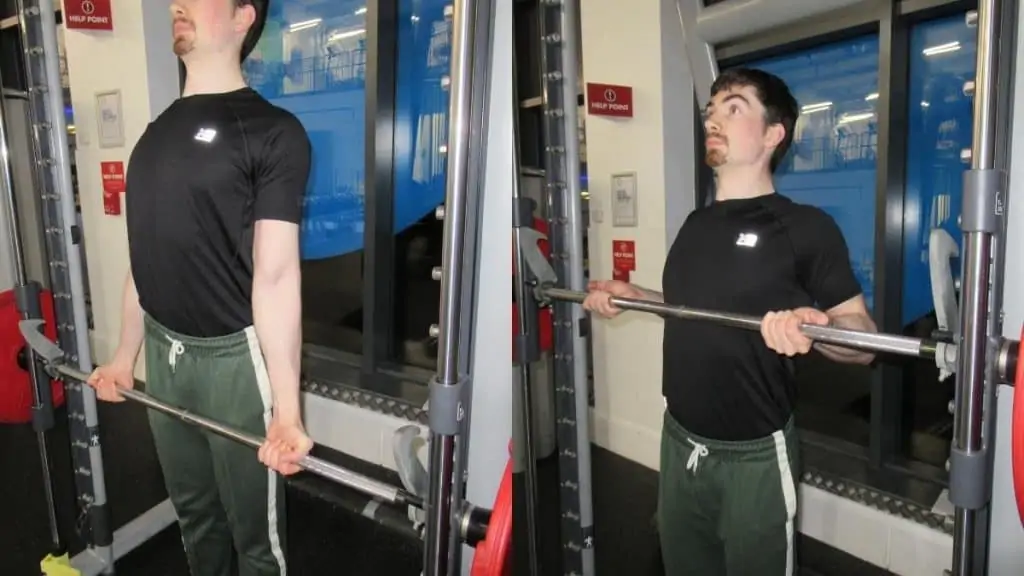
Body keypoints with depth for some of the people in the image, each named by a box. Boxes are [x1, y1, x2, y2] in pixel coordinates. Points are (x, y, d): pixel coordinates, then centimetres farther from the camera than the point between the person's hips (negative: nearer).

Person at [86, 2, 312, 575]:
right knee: (196, 516, 23)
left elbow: (275, 274, -18)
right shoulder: (159, 129, 10)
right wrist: (127, 353, 19)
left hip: (235, 358, -7)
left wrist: (287, 410, -19)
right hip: (165, 355, 7)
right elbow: (148, 255, 16)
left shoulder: (270, 130, -12)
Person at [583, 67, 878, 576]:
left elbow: (861, 336, -12)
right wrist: (630, 294, 8)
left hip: (753, 456, -6)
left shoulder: (804, 227, -12)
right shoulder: (696, 223, 7)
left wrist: (813, 325, -33)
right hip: (680, 443, 6)